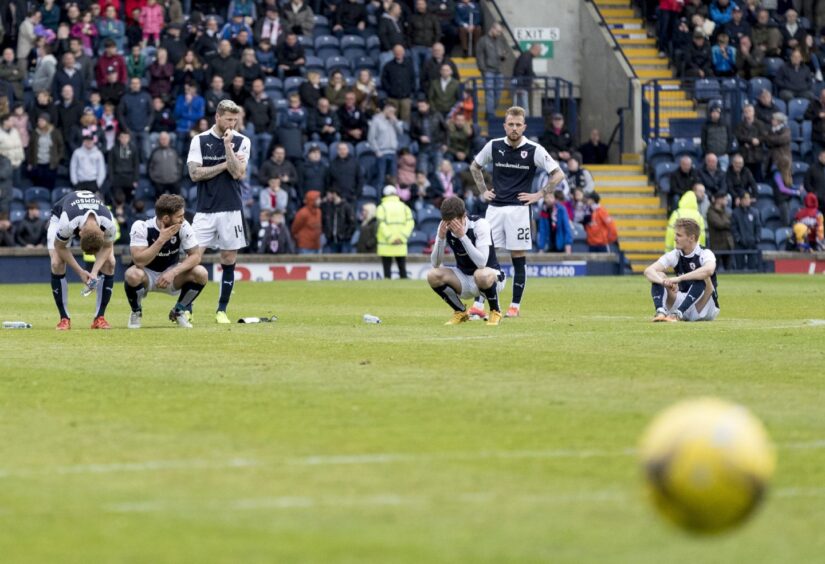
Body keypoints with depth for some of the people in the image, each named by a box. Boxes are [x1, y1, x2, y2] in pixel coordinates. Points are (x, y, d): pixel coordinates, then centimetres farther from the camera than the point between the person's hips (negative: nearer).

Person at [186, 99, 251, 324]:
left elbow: (238, 173, -8)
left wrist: (227, 145, -15)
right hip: (205, 210, -1)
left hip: (232, 209, 1)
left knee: (229, 261, 3)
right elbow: (194, 173, -6)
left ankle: (222, 310, 14)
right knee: (194, 258, -8)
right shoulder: (200, 140, 2)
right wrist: (224, 165, -7)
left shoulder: (242, 141, 4)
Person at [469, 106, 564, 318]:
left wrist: (539, 195, -6)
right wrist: (483, 191, 13)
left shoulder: (534, 150, -4)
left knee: (518, 258, -1)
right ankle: (478, 303, -1)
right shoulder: (494, 146, 5)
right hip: (495, 208, 3)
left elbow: (558, 174, -1)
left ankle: (515, 305, 7)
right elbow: (475, 167, 22)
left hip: (518, 209, -3)